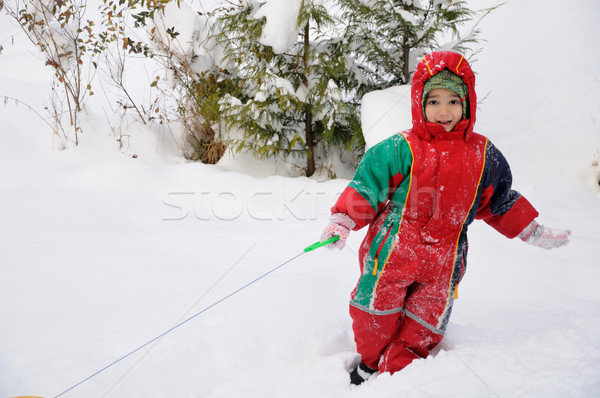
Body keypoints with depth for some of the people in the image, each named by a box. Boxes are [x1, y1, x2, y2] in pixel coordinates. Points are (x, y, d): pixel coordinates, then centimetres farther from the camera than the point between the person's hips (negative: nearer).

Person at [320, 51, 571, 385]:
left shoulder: (482, 154, 3)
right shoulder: (403, 148, -8)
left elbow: (498, 202, 15)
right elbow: (368, 183, -6)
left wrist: (535, 233, 14)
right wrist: (343, 221, -17)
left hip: (442, 262, 2)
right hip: (393, 253, -2)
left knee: (424, 326, 7)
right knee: (378, 313, 9)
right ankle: (369, 363, 36)